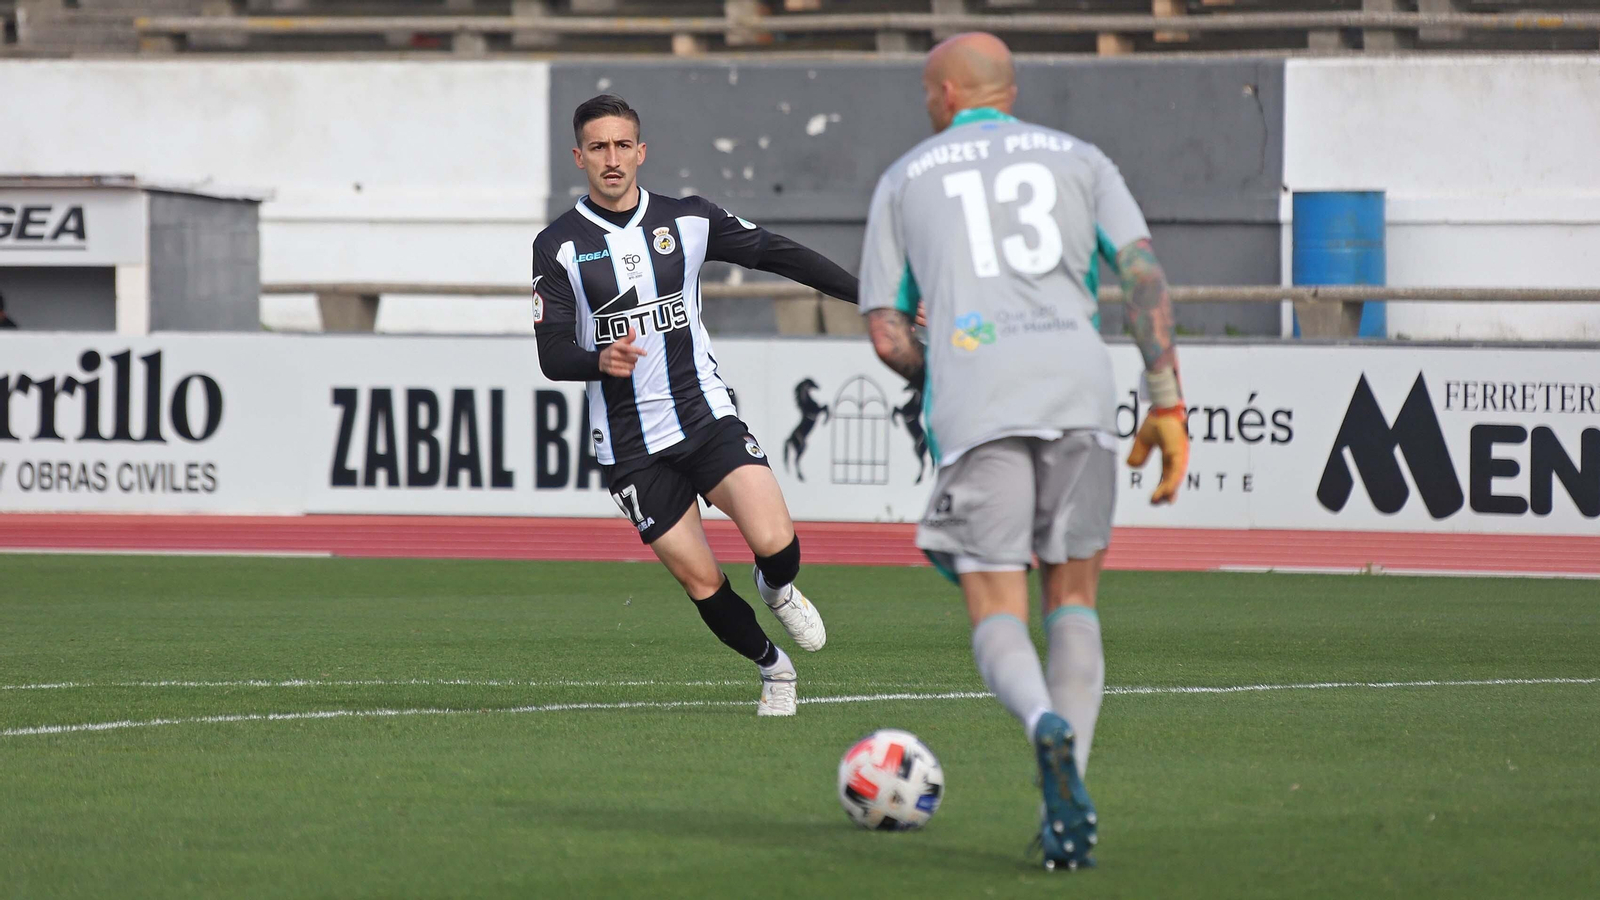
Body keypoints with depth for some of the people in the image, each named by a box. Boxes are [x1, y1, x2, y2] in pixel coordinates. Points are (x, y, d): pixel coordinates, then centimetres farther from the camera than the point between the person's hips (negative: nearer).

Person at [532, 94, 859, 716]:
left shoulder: (687, 220, 2)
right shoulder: (558, 246, -3)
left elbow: (777, 254, 11)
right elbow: (552, 355, -6)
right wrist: (600, 360, -28)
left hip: (706, 415, 1)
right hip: (629, 447, -1)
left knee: (774, 543, -18)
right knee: (701, 582, -2)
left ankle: (778, 589, 18)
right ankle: (773, 668, 24)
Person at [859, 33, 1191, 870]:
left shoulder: (905, 178, 20)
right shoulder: (1077, 158, 21)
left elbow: (886, 333, 12)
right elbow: (1143, 271, 6)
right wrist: (1167, 401, 5)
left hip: (972, 396, -1)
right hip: (1079, 388, 1)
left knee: (997, 615, -1)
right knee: (1072, 598, 13)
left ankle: (1047, 724, -34)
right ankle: (1067, 803, 1)